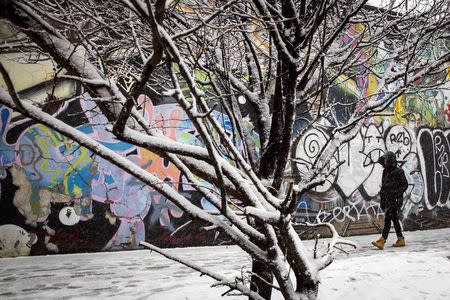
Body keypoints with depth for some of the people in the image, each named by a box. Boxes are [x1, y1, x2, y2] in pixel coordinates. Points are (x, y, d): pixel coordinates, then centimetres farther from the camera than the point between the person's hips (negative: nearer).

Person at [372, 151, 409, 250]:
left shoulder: (398, 172, -9)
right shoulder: (386, 172, 14)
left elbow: (404, 185, -10)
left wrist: (395, 193, -18)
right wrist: (382, 201, 17)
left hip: (395, 200, -8)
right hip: (387, 200, 8)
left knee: (388, 219, -13)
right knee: (394, 219, 13)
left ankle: (382, 241, -16)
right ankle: (401, 239, 22)